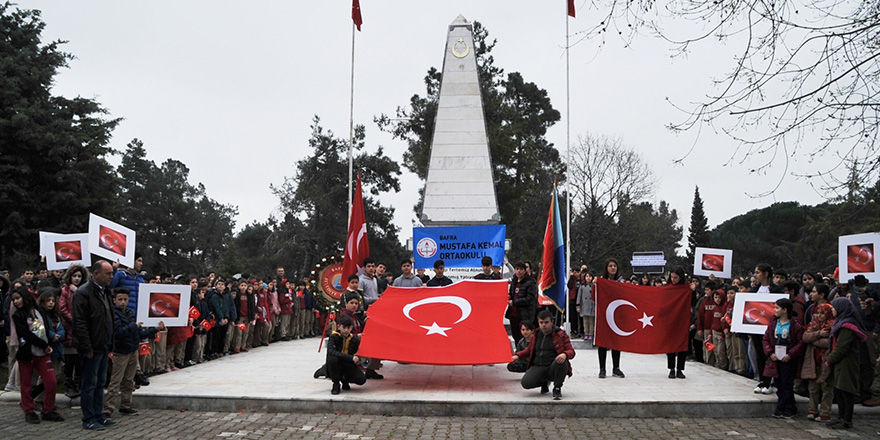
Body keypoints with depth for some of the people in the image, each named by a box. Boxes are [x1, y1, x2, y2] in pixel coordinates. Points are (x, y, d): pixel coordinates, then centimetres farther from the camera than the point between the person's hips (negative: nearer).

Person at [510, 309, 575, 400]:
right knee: (525, 383, -24)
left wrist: (565, 354, -28)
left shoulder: (560, 334, 1)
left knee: (562, 362, -38)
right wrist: (518, 355, 8)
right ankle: (544, 383, 13)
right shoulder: (536, 335, 14)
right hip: (538, 367, 3)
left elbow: (571, 351, -3)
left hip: (554, 368, -3)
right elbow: (529, 351, 27)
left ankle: (557, 388, -12)